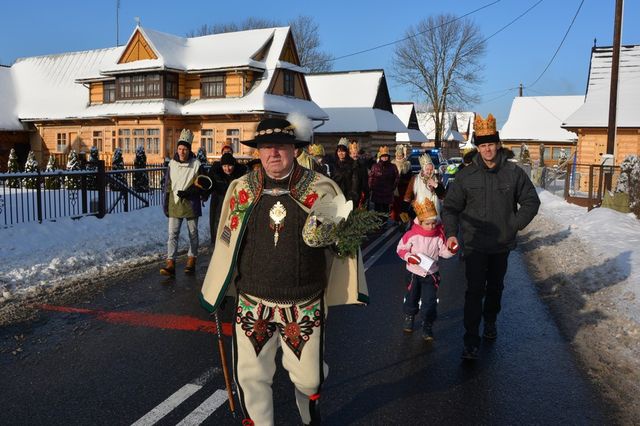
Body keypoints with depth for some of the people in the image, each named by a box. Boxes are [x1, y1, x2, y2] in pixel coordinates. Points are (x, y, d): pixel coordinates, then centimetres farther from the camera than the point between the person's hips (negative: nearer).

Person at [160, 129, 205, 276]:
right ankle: (170, 264, -7)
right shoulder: (172, 164, 5)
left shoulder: (196, 164, -5)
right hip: (175, 204, 2)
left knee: (193, 233, 10)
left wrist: (188, 193, -15)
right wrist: (166, 204, 9)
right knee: (172, 233, -5)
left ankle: (191, 260, 23)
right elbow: (167, 185, 10)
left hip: (191, 204, -2)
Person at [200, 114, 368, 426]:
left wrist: (327, 233, -19)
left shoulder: (321, 188, -5)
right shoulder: (242, 188, 2)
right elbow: (227, 240, 12)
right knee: (251, 375, 10)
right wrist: (215, 290, 15)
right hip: (252, 303, 2)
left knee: (308, 376, 13)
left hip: (305, 305, -1)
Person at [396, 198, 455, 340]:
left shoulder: (439, 236, -11)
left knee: (429, 301, 1)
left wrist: (451, 250, -21)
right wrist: (409, 257, -23)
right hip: (415, 273, -1)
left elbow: (444, 252, -1)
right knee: (412, 297, 17)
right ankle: (409, 318, 43)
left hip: (431, 274, 1)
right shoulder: (412, 235, -17)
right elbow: (400, 249, -7)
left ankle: (427, 326, 16)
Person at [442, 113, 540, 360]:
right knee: (475, 291, -6)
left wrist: (515, 225, -4)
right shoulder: (466, 176, -7)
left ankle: (490, 322, 42)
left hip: (502, 244, 2)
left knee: (495, 287, 19)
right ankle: (471, 340, 1)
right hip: (475, 245, -2)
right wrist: (451, 233, -18)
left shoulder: (514, 173, -4)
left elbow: (531, 202, 6)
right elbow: (451, 207, -4)